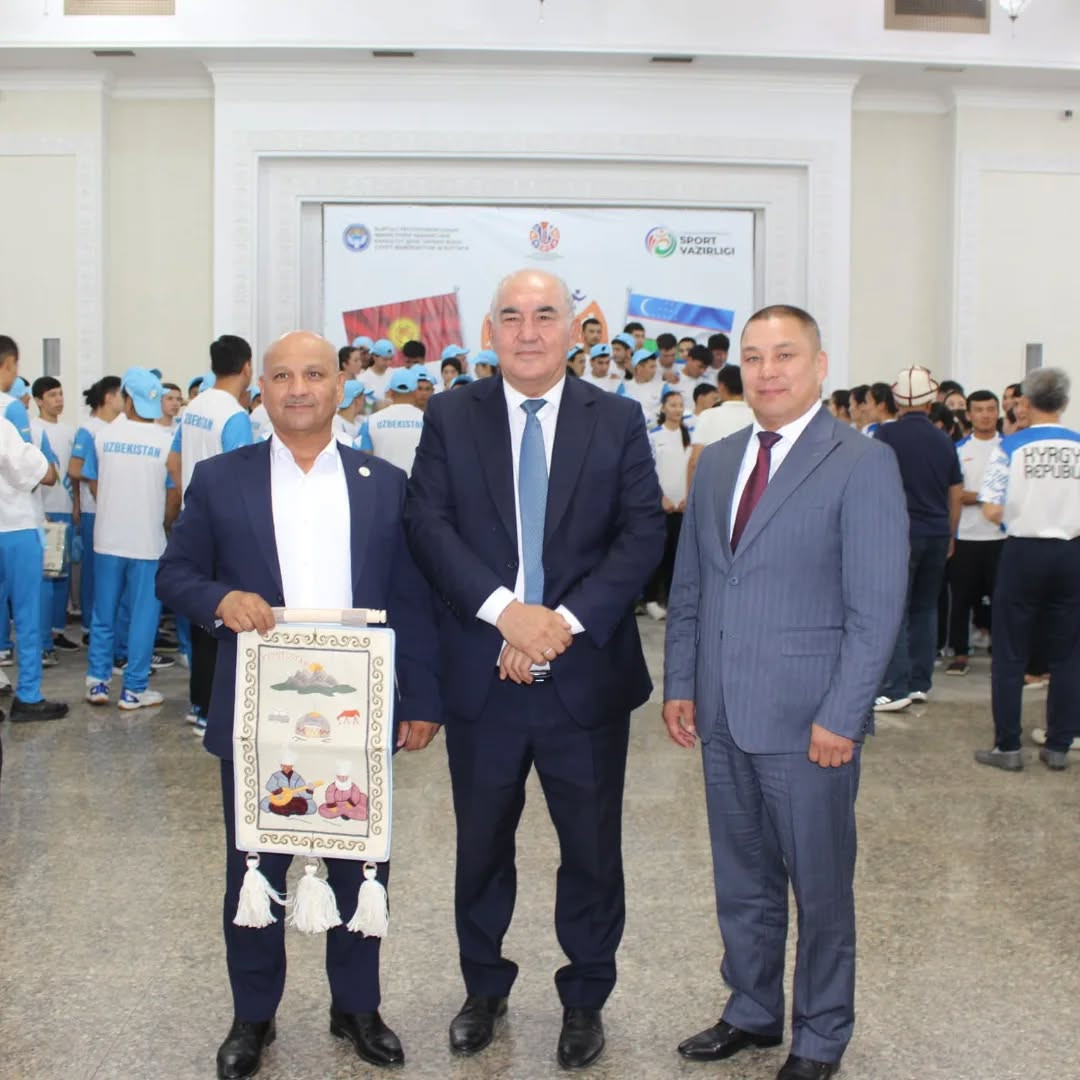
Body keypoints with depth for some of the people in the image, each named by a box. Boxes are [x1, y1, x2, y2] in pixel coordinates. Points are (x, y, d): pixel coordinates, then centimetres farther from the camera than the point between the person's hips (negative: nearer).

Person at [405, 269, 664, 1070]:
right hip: (481, 673, 1)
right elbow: (428, 524, -7)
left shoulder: (618, 421, 1)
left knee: (592, 848, 11)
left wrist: (565, 620, -18)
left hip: (586, 672, 0)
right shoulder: (451, 418, 2)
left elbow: (643, 533, -6)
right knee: (481, 845, 16)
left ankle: (586, 999, 32)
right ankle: (484, 988, 37)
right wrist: (504, 609, -20)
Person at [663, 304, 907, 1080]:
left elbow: (877, 606, -13)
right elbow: (688, 587, 14)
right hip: (723, 718, 5)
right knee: (742, 881, 17)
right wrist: (680, 683, 7)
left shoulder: (862, 464, -8)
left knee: (821, 887, 10)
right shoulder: (717, 462, 11)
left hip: (808, 722, -5)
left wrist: (840, 717, -16)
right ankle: (752, 1013, 35)